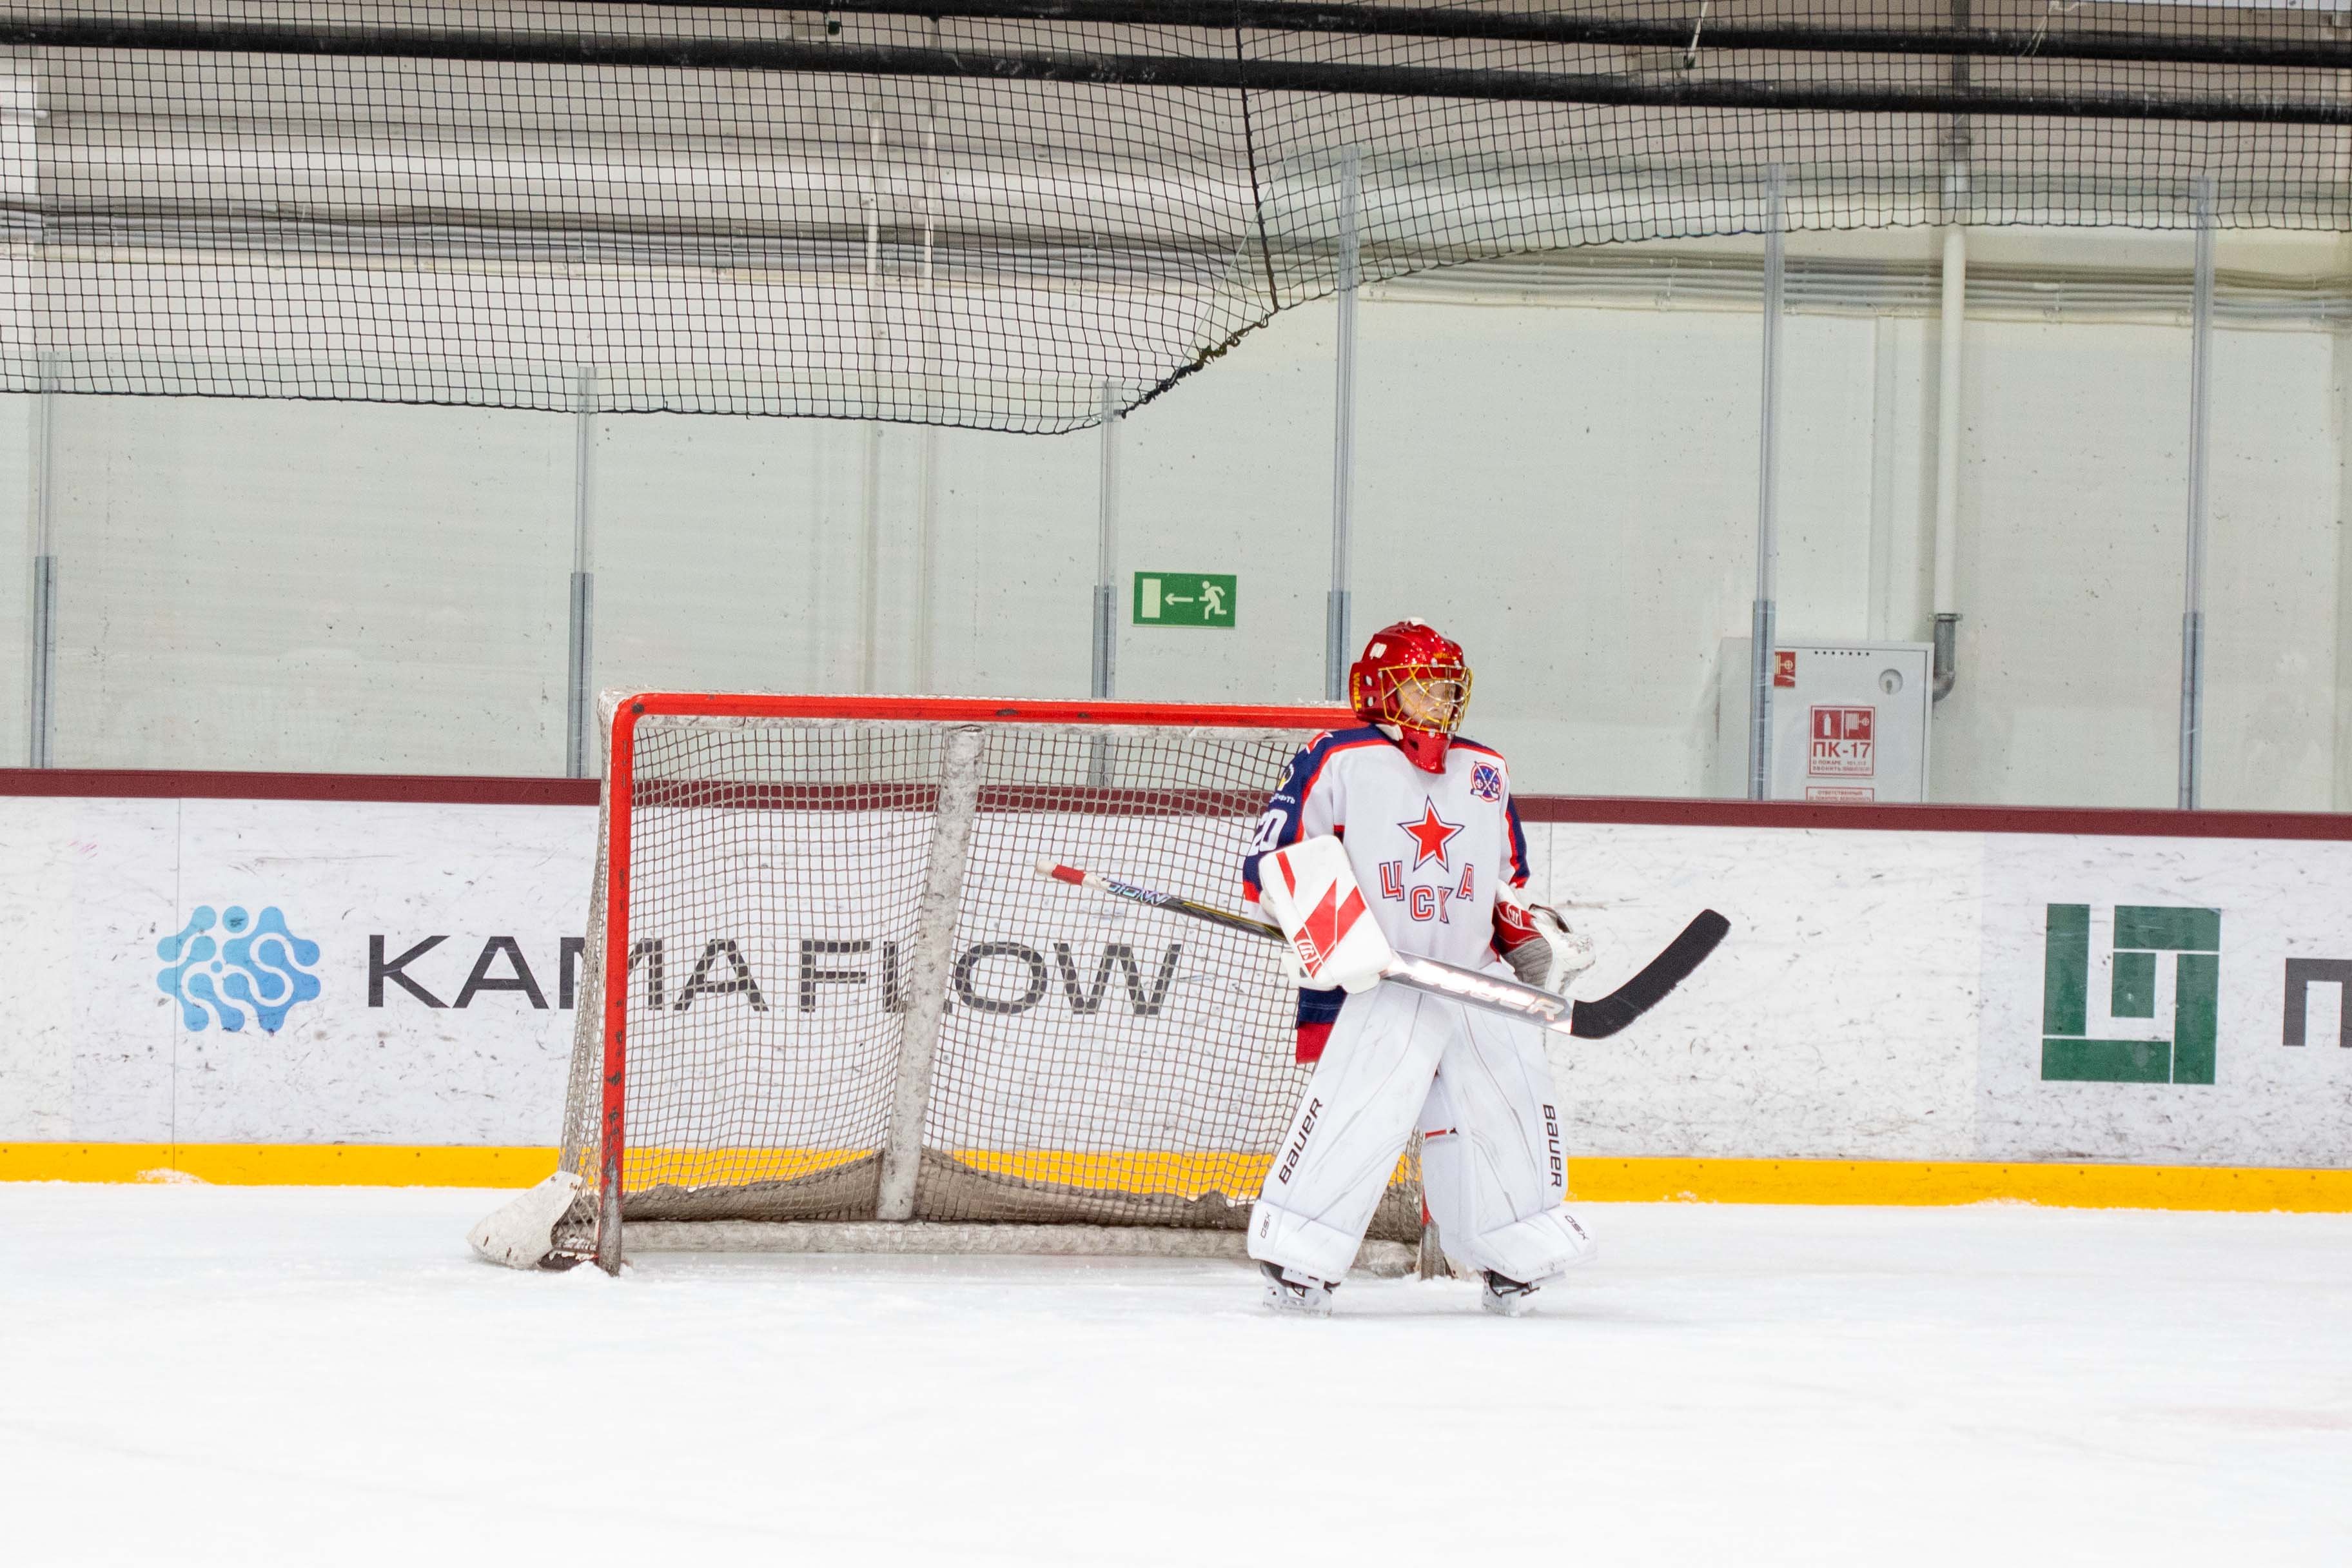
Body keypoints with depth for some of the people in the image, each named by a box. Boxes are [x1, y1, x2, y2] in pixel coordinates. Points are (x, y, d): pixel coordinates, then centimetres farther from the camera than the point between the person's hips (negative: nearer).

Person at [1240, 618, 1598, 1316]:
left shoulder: (1487, 772, 17)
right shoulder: (1337, 762, -1)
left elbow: (1508, 881, 27)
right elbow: (1273, 861, -4)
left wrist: (1534, 937, 10)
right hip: (1371, 984, -5)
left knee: (1516, 1097, 2)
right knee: (1354, 1105, -20)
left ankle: (1519, 1251, 19)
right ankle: (1296, 1256, -12)